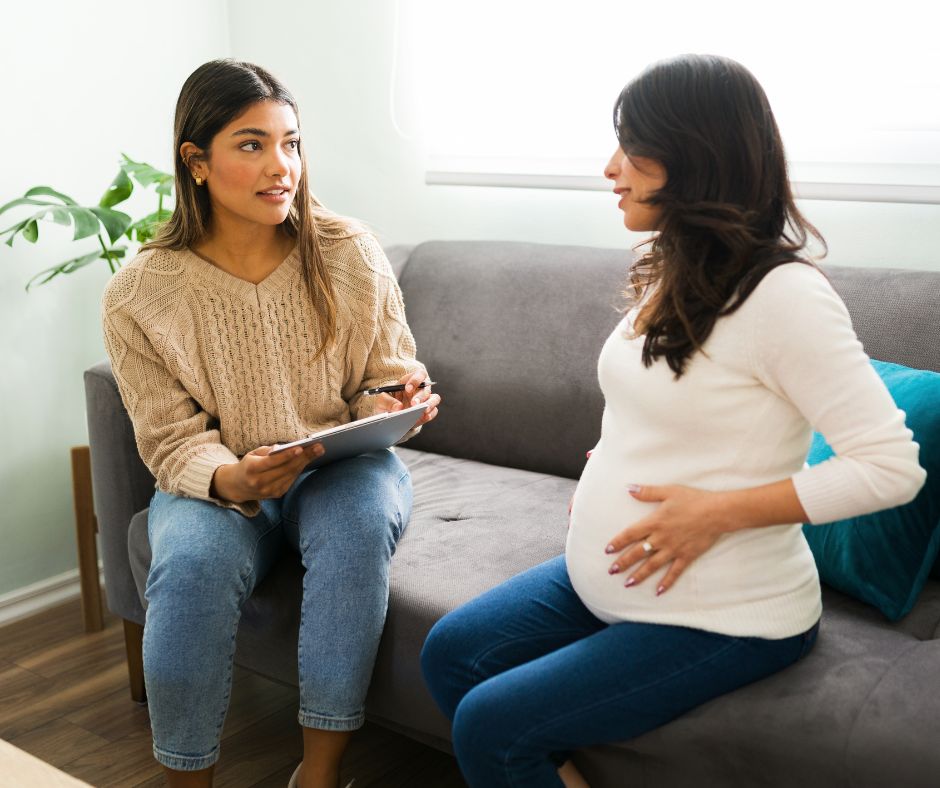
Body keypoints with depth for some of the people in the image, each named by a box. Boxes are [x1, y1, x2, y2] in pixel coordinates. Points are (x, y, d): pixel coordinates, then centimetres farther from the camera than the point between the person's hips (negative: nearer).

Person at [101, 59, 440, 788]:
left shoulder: (350, 254, -6)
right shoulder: (140, 296, -9)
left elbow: (382, 384, 4)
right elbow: (172, 439, -5)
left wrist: (397, 406, -21)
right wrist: (227, 480, -27)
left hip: (343, 467, 1)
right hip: (218, 484, 0)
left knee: (362, 516, -34)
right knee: (193, 563, -33)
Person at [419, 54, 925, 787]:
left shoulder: (783, 294, -22)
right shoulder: (671, 273, 4)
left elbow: (891, 466, -23)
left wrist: (718, 512, -24)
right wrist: (598, 476, 2)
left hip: (723, 617, -8)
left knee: (489, 726, -12)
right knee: (449, 654, 6)